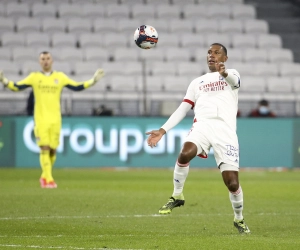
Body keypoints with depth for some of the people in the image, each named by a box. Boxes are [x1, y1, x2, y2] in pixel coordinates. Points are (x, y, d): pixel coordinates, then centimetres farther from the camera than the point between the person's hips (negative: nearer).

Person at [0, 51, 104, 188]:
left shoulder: (60, 77, 9)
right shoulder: (34, 77, 4)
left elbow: (77, 87, 11)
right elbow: (17, 87, 1)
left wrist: (93, 80, 3)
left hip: (55, 120, 2)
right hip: (40, 119, -2)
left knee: (53, 150, 3)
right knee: (44, 149, -12)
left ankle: (44, 177, 24)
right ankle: (48, 179, -12)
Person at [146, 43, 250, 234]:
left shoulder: (232, 74, 16)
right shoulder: (197, 82, 26)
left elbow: (235, 81, -10)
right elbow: (182, 110, 24)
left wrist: (225, 73, -36)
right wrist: (163, 130, 11)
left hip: (225, 129, -2)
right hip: (202, 125, 2)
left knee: (232, 182, -9)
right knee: (185, 154, -32)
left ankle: (239, 219, 18)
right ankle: (177, 196, -11)